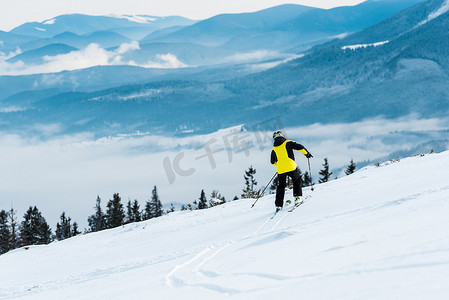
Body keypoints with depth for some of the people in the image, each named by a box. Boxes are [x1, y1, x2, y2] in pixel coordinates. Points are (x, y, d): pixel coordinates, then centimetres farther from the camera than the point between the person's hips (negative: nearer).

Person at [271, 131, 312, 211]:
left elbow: (273, 162, 22)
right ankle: (297, 197, 10)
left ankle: (278, 205, 12)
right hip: (291, 167, -2)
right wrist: (307, 153, 10)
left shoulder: (274, 149, 14)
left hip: (280, 170, 2)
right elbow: (299, 147, -4)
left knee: (281, 186, 18)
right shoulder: (287, 143, 5)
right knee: (297, 179, 23)